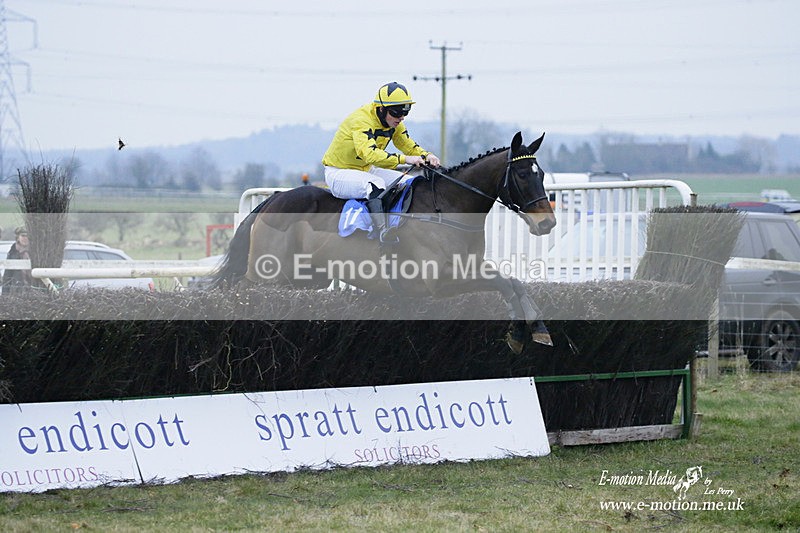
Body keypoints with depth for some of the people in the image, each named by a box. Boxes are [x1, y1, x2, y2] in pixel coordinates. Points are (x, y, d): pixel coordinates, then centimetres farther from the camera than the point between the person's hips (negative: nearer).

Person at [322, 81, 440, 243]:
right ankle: (382, 231, -48)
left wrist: (426, 156, -16)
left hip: (366, 170, 9)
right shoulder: (361, 121, -29)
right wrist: (404, 159, -50)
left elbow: (408, 145, 7)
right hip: (338, 173, -9)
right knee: (376, 184, -38)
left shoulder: (394, 123, -1)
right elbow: (370, 154, -42)